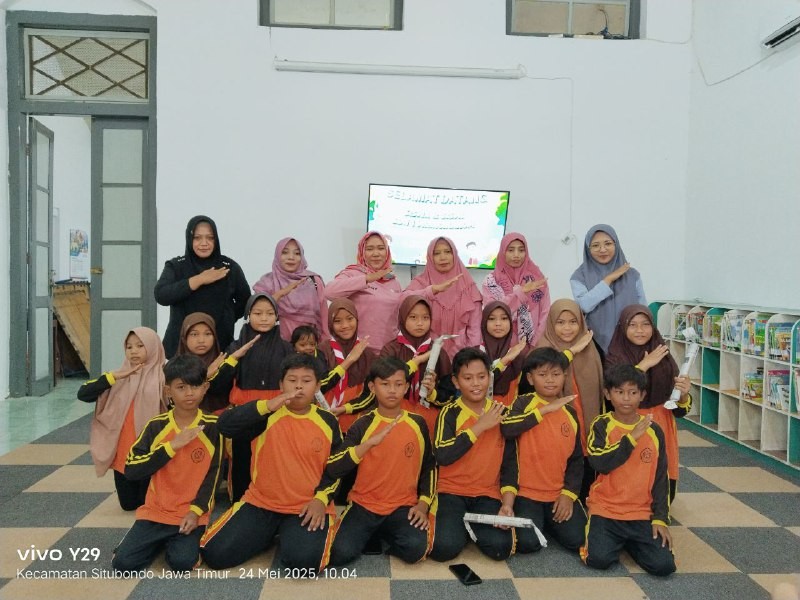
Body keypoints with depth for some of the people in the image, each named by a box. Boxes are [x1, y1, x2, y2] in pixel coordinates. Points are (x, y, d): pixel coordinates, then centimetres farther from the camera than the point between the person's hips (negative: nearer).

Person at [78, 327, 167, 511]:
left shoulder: (161, 377, -10)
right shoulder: (119, 377, 4)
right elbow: (82, 394, -5)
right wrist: (113, 377, -16)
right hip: (122, 453, 5)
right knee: (128, 504, 18)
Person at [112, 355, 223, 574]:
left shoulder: (212, 426, -6)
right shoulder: (156, 426, -4)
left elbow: (212, 475, -3)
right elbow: (131, 470, -11)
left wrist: (195, 511, -14)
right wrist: (172, 446, -19)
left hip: (191, 514, -2)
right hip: (156, 511, 2)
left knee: (182, 562, -22)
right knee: (123, 563, -12)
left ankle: (186, 539, 11)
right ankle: (162, 540, 17)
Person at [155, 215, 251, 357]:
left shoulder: (230, 267, 4)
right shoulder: (175, 266, 4)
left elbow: (245, 301, 14)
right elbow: (161, 295, -11)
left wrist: (226, 320, 2)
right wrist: (199, 280, -14)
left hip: (220, 344, 0)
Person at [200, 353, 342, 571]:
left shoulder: (328, 421, -1)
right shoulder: (267, 415, -5)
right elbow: (225, 425, -21)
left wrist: (321, 499, -13)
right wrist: (267, 406, -31)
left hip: (307, 508, -1)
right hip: (261, 503, 2)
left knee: (304, 560, -28)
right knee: (215, 553, -11)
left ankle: (290, 535, 9)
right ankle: (270, 534, 16)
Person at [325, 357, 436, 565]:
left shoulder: (418, 424, 0)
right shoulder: (362, 425, -6)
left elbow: (429, 467, 12)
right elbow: (333, 469, -18)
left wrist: (423, 504, -1)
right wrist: (370, 443, -30)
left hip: (403, 506, 1)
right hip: (363, 504, -1)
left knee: (416, 548, -25)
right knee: (340, 553, -23)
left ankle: (382, 534, 6)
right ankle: (369, 534, 10)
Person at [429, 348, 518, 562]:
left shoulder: (502, 414, 3)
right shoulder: (450, 413, -5)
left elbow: (510, 464, 5)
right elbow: (442, 455, -22)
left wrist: (507, 504, -9)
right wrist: (479, 426, -18)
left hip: (488, 494, 2)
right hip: (452, 492, -2)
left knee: (500, 547, -22)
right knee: (445, 547, -25)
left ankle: (474, 527, 12)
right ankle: (460, 526, 10)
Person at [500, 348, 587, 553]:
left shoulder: (570, 413, 6)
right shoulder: (524, 403, -7)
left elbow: (576, 459, 9)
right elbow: (506, 429, -29)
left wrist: (569, 493, -2)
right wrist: (545, 409, -26)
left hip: (560, 494, 4)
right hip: (527, 492, -4)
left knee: (577, 539, -10)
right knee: (528, 542, -19)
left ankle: (548, 521, 19)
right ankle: (534, 519, 15)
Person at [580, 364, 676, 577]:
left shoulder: (653, 431, 2)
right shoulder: (601, 425, -6)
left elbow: (661, 479, 6)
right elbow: (599, 463, -22)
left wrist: (660, 518, -1)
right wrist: (631, 437, -22)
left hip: (642, 514, 2)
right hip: (605, 510, -2)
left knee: (664, 565, -14)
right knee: (599, 559, -21)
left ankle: (629, 541, 16)